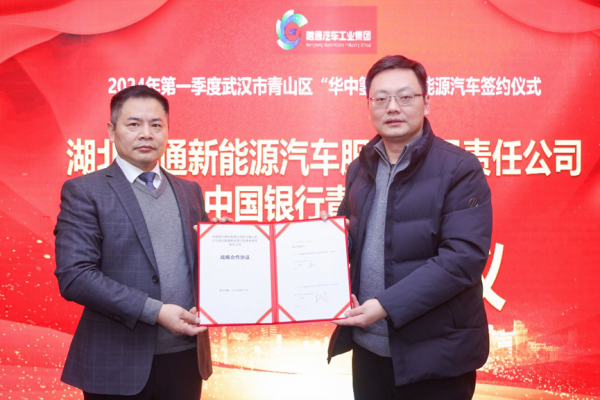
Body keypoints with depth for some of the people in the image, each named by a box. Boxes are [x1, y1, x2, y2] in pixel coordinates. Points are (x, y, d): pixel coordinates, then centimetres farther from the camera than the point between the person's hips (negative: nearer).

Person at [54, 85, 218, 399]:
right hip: (118, 367, -4)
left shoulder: (189, 191, 11)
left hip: (186, 359, 5)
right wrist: (155, 312, -18)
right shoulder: (83, 192, -4)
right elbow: (73, 275, -13)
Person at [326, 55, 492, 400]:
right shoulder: (360, 168, 9)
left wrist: (387, 305, -23)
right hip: (367, 345, 5)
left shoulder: (460, 170, -11)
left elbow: (464, 256, -19)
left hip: (434, 356, -5)